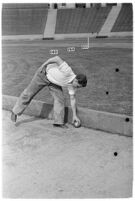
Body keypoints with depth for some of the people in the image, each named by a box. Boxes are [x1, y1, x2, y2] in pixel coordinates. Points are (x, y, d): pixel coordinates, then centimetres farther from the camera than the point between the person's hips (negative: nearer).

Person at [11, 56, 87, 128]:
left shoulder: (72, 84, -14)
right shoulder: (67, 72, -37)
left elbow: (72, 99, -3)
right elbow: (57, 58, -27)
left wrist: (75, 115, -1)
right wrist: (44, 65, -22)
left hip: (54, 82, 6)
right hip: (44, 74, -5)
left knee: (60, 98, -8)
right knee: (29, 93, 4)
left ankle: (59, 121, 5)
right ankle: (15, 112, 21)